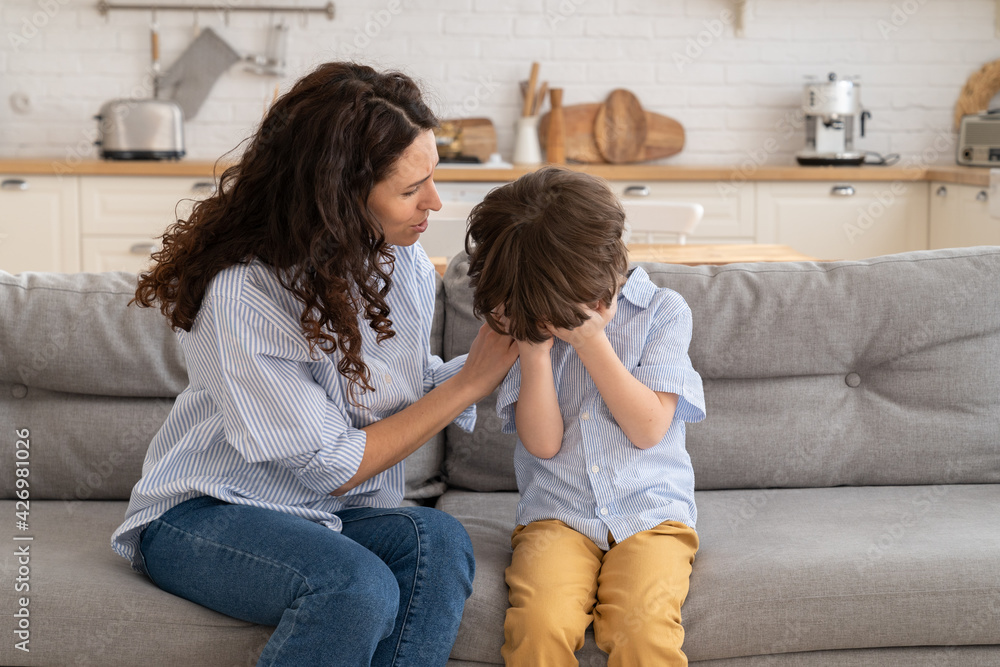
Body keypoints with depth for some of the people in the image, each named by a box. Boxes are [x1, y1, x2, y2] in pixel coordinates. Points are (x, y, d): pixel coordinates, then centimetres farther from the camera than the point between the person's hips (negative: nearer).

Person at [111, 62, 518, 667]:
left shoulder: (405, 262, 0)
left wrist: (506, 350, -6)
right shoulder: (240, 293, -22)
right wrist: (469, 382, -14)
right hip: (203, 514, -5)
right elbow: (333, 468, -19)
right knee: (359, 586, -35)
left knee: (439, 541, -28)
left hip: (336, 514, 6)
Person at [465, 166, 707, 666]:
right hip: (556, 515, 1)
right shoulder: (531, 321, 6)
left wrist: (590, 340, -10)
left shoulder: (662, 311, 3)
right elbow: (543, 441, -2)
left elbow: (648, 428, -6)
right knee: (539, 624, -29)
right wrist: (534, 349, -11)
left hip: (650, 512, -1)